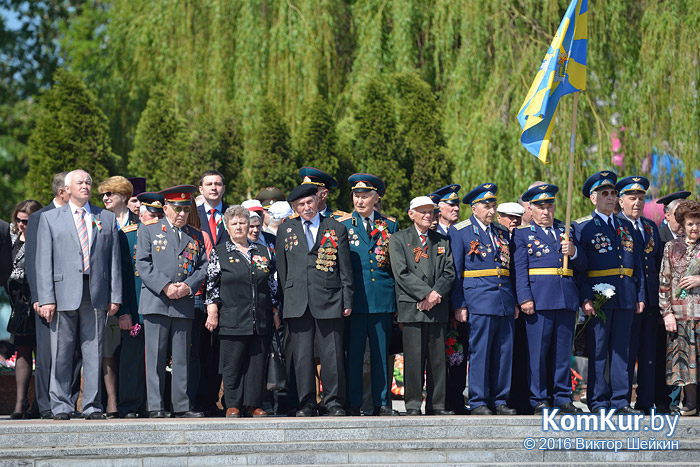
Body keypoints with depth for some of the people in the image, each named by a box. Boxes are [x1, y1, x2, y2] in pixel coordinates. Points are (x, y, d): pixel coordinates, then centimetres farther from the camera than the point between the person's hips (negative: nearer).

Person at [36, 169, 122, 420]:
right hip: (64, 293, -1)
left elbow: (114, 260, 12)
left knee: (94, 352, 2)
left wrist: (115, 296, 3)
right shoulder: (50, 218, 10)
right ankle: (60, 405, 6)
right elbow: (44, 261, 3)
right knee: (62, 353, -1)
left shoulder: (107, 219, 14)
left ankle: (92, 406, 7)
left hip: (97, 294, 1)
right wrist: (46, 298, -6)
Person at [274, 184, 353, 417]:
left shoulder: (337, 229, 8)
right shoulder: (286, 230, 13)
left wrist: (347, 300, 2)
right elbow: (282, 268, 15)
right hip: (297, 303, 2)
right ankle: (307, 403, 8)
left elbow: (345, 268, 7)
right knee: (301, 355, 1)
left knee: (332, 354, -2)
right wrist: (285, 298, 9)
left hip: (329, 301, -1)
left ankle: (334, 402, 7)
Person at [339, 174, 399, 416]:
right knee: (353, 353, -2)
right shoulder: (341, 225, 6)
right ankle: (352, 404, 3)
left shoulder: (389, 225, 12)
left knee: (381, 353, 4)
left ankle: (382, 403, 10)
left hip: (382, 298, 2)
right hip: (354, 299, -2)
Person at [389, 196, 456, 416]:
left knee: (438, 357, 3)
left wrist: (436, 294, -8)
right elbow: (401, 273, -6)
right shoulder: (399, 239, 5)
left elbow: (449, 272, 9)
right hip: (412, 307, -4)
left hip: (438, 307, 4)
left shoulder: (442, 241, 18)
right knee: (414, 357, -6)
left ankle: (438, 404, 8)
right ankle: (413, 405, -2)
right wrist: (426, 294, -13)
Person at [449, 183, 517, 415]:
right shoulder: (460, 232, 2)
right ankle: (478, 402, 1)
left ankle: (500, 400, 11)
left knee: (504, 352, 5)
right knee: (480, 352, -5)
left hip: (504, 302, 6)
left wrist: (514, 301, 15)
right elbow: (455, 272, -1)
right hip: (479, 301, -5)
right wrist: (458, 305, -7)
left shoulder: (502, 233, 18)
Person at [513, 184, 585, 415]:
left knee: (563, 352, 5)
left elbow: (582, 266, 18)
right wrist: (525, 298, -11)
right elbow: (520, 269, 0)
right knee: (537, 352, -4)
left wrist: (573, 252, -3)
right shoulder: (522, 234, 9)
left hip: (567, 299, 4)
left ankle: (563, 398, 11)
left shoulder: (565, 231, 20)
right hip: (539, 299, -4)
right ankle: (539, 400, 2)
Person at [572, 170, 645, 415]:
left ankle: (620, 401, 10)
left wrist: (639, 296, 9)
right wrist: (585, 299, -14)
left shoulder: (626, 226, 16)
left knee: (621, 350, 6)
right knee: (597, 351, -1)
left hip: (625, 298, 5)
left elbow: (637, 264, 16)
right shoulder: (582, 227, 1)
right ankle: (598, 402, 4)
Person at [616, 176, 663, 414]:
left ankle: (646, 402, 13)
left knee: (649, 354, 8)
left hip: (651, 299, 6)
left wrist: (659, 292, 11)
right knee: (626, 353, -5)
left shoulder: (651, 226, 18)